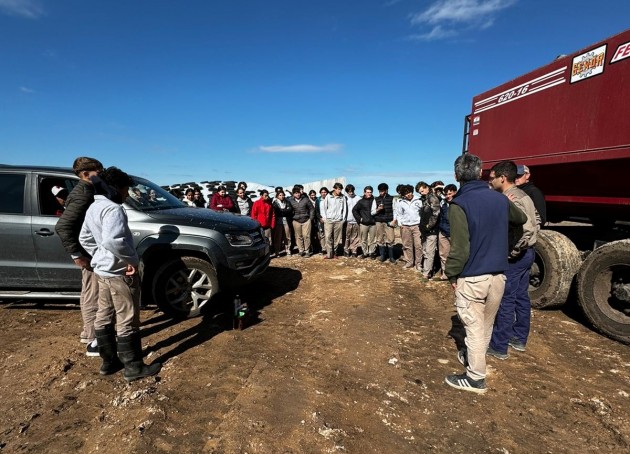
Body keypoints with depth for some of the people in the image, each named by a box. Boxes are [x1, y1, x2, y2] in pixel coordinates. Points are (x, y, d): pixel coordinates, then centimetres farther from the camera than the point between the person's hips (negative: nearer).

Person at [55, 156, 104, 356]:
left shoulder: (87, 191, 10)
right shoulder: (82, 195, -20)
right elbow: (62, 226, -28)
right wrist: (76, 254, -24)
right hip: (90, 254, -10)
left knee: (90, 295, 20)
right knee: (92, 297, -1)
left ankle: (88, 332, 35)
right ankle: (93, 342, 10)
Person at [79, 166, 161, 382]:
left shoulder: (93, 207, 11)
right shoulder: (113, 209, -21)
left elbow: (84, 238, 19)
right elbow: (112, 240, -35)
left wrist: (99, 256, 17)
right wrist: (132, 259, -24)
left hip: (102, 270, 10)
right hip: (120, 272, -10)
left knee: (104, 317, 16)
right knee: (127, 321, 0)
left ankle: (109, 361, 29)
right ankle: (133, 367, 10)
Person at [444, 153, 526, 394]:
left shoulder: (460, 204, -15)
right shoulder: (500, 199, 3)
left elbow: (460, 247, -19)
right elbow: (521, 219, 25)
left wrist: (452, 274, -7)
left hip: (472, 277, -6)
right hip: (498, 275, 6)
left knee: (474, 327, 6)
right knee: (486, 325, 20)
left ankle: (476, 378, 17)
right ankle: (473, 357, 41)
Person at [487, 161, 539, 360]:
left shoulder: (510, 199, -20)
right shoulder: (522, 195, 11)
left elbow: (527, 229, -30)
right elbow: (536, 221, 19)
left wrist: (512, 252, -19)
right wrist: (525, 246, 15)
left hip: (513, 257, -10)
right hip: (526, 253, 10)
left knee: (505, 300, -2)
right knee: (521, 297, 17)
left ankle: (498, 347, 8)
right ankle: (519, 339, 31)